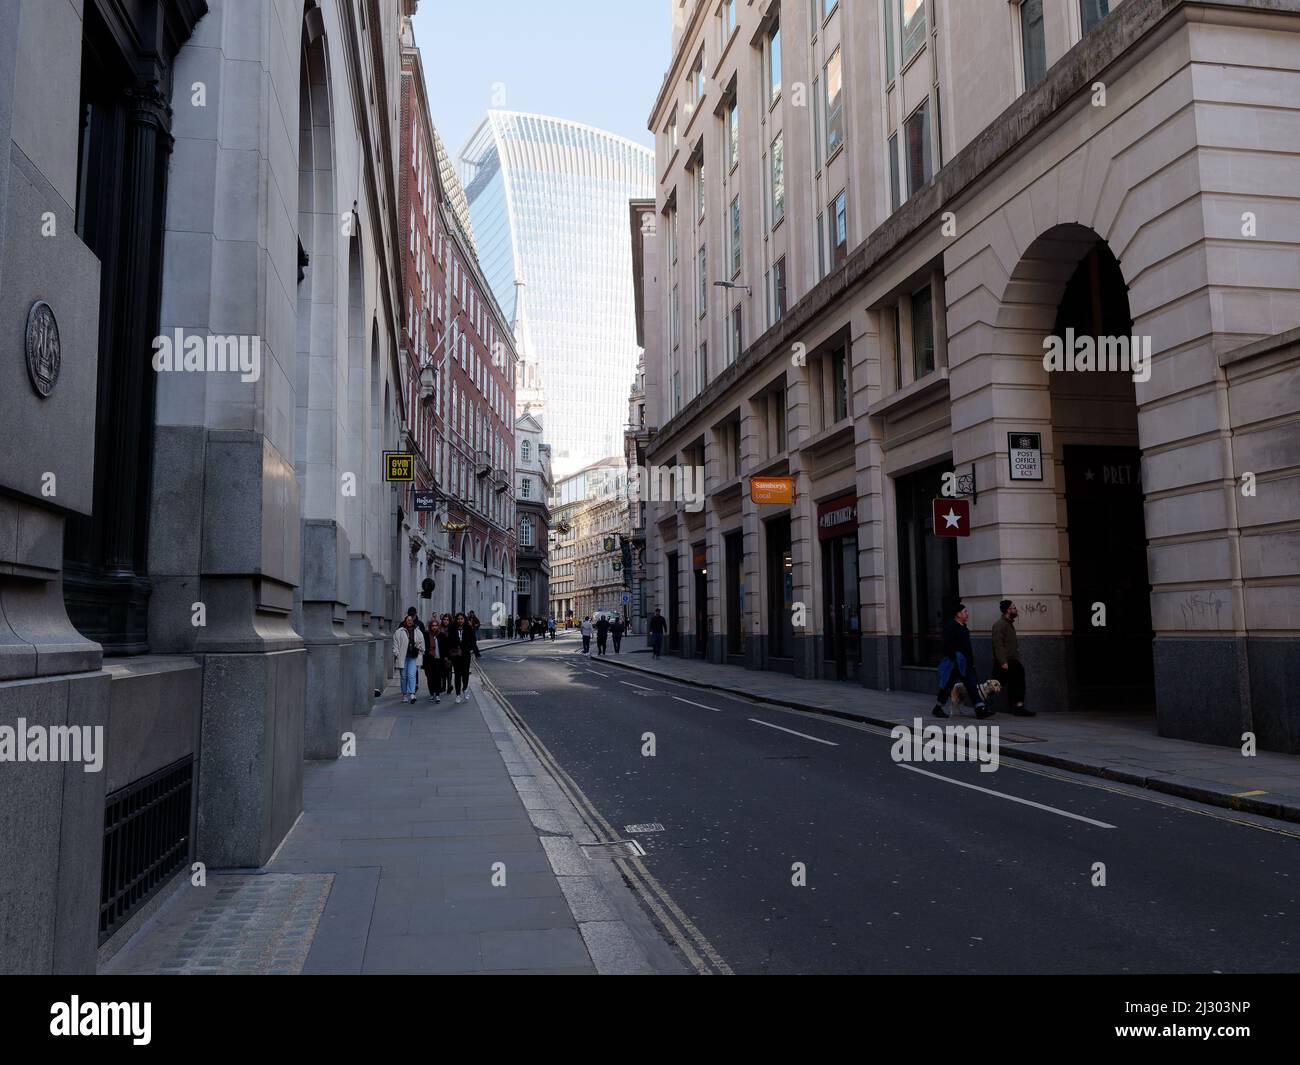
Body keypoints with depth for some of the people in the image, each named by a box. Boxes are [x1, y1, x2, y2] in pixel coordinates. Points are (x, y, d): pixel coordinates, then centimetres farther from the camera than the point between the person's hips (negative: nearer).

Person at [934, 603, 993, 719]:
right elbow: (948, 646, -21)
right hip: (954, 664, -9)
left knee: (973, 685, -1)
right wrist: (953, 660, -24)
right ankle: (937, 709, 17)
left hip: (966, 663, 9)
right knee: (947, 686, 3)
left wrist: (971, 661, 20)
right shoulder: (950, 627, -14)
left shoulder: (963, 627, 15)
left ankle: (980, 709, -4)